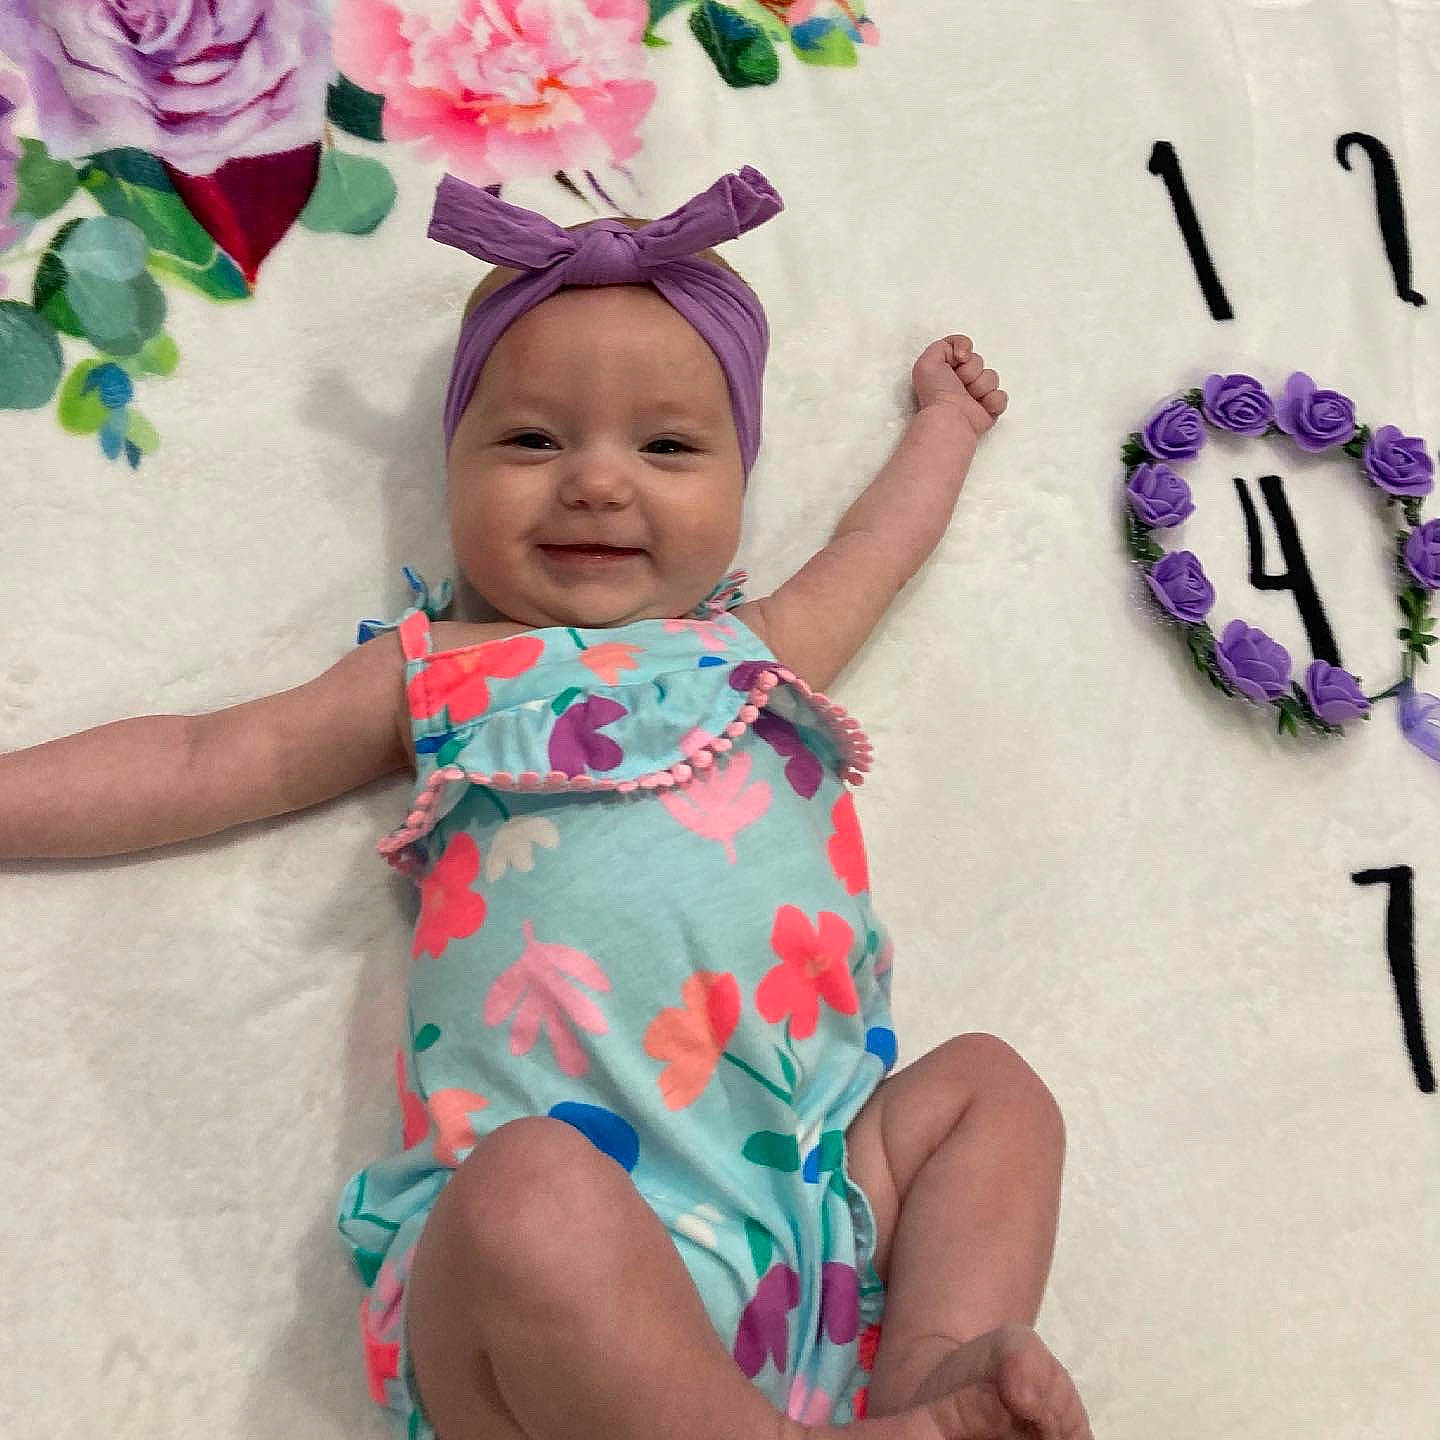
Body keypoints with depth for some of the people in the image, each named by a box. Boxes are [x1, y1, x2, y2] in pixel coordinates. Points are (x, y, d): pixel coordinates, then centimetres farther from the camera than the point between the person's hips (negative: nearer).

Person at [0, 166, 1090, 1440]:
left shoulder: (756, 649, 24)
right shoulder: (433, 673, 17)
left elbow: (873, 546, 42)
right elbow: (205, 765, 20)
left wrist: (941, 416, 56)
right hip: (559, 1190, -4)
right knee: (529, 1193, -34)